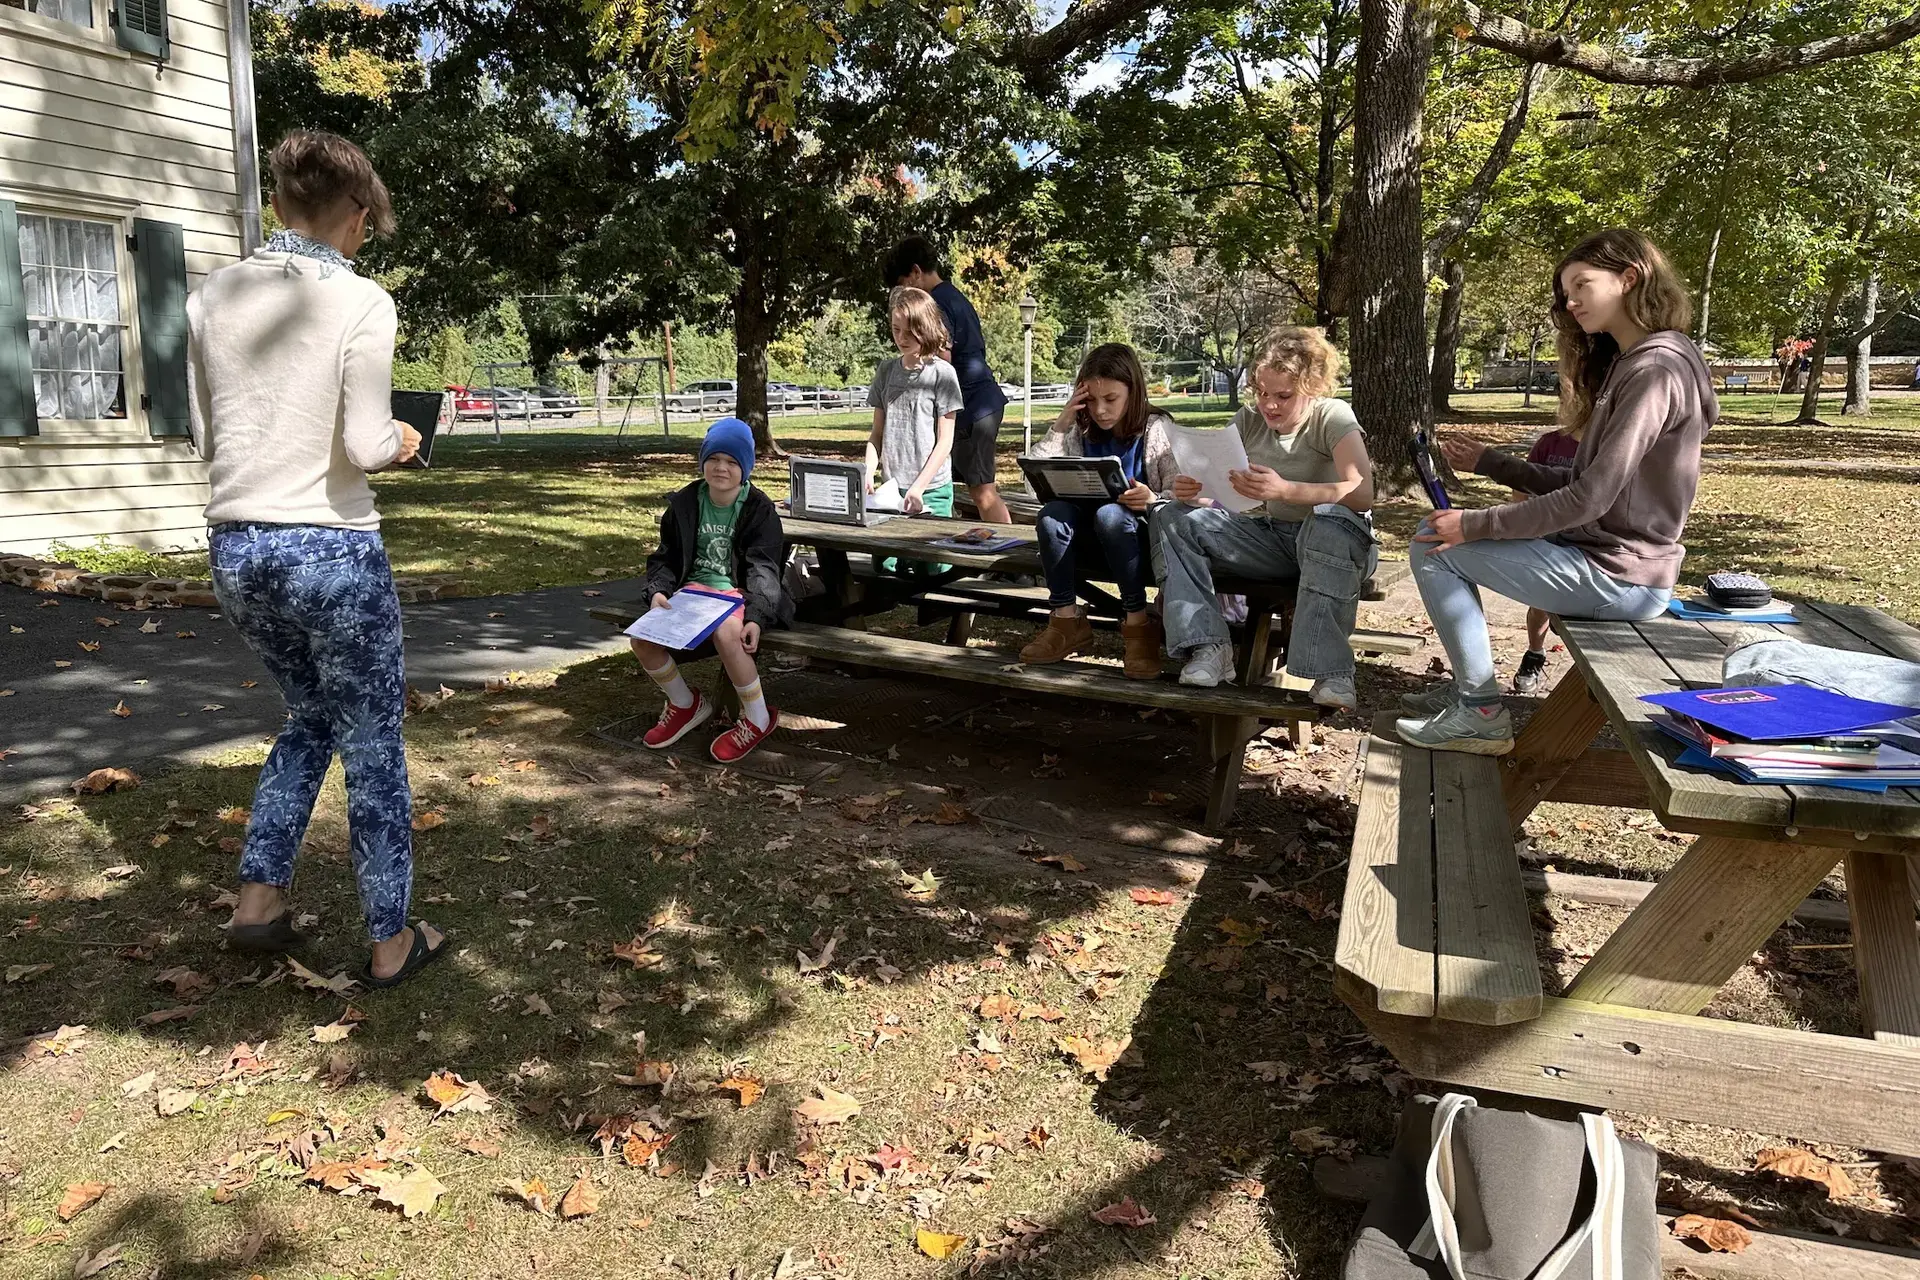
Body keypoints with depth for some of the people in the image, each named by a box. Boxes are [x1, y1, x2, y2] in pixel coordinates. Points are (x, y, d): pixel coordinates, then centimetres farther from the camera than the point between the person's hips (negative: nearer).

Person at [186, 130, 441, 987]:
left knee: (310, 717, 25)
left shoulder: (212, 297, 6)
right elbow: (365, 449, -16)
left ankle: (259, 899, 21)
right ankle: (391, 941, 18)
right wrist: (401, 441, 5)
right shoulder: (359, 301, -10)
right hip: (331, 548, -5)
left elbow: (205, 438, 10)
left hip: (235, 547, 6)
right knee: (372, 744, 8)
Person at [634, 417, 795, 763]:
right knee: (642, 638, -20)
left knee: (726, 633, -38)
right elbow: (665, 558, 9)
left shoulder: (759, 509, -4)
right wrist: (658, 591, -13)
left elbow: (763, 568, -11)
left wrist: (756, 617, -27)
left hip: (738, 592, -4)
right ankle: (686, 704, 8)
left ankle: (758, 718, -14)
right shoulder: (684, 503, 6)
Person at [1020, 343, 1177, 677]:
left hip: (1140, 537, -4)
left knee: (1110, 514, -36)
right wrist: (1060, 426, -11)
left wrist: (1152, 500, -35)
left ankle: (1137, 623, -26)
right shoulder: (1081, 432, 5)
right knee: (1052, 512, -26)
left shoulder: (1156, 430, -6)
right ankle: (1067, 619, -19)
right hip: (1092, 540, 4)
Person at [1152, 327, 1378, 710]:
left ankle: (1330, 671, -37)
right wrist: (1189, 490, -26)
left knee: (1330, 519, -41)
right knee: (1173, 519, -11)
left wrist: (1284, 490, -44)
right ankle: (1208, 648, -22)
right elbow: (1213, 487, 0)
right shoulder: (1249, 419, 2)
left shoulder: (1332, 417, -13)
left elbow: (1361, 494, -29)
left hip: (1333, 539, -5)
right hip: (1270, 538, 5)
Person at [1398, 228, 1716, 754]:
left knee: (1433, 547, -10)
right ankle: (1468, 685, 19)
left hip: (1618, 576, -11)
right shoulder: (1628, 362, 15)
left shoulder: (1656, 370, -18)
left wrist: (1477, 524, -17)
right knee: (1434, 533, 16)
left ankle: (1481, 714, -4)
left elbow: (1590, 499, -23)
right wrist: (1490, 463, 11)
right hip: (1601, 556, 11)